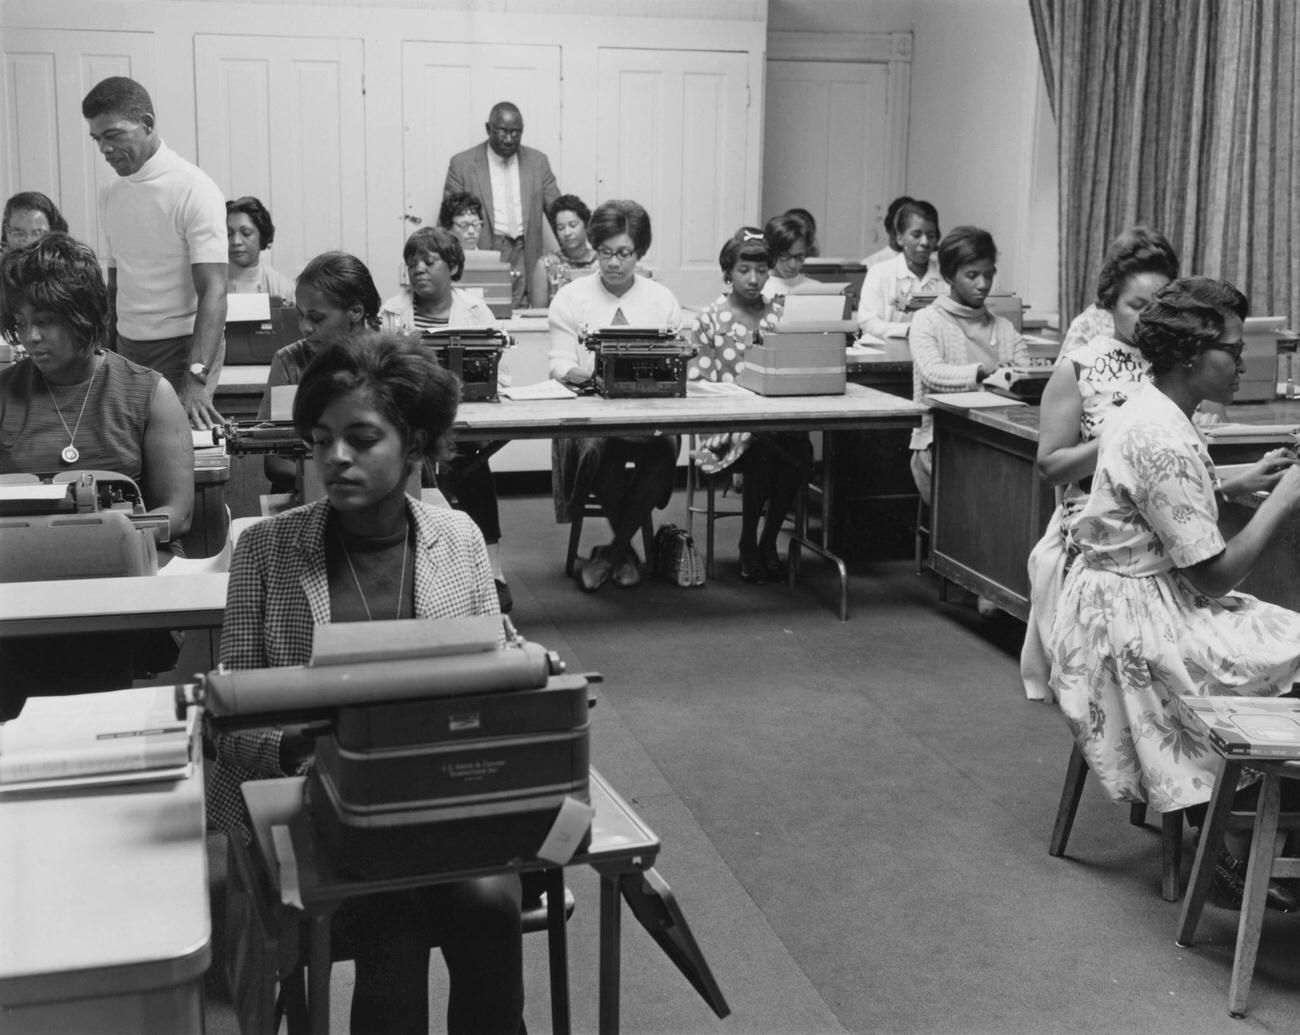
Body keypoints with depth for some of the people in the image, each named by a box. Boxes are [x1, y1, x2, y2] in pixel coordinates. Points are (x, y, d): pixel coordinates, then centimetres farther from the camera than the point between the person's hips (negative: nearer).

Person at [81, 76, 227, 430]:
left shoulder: (193, 189, -13)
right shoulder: (111, 195, 10)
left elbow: (213, 292, -21)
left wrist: (196, 378, -31)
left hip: (182, 346, -6)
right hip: (127, 348, 6)